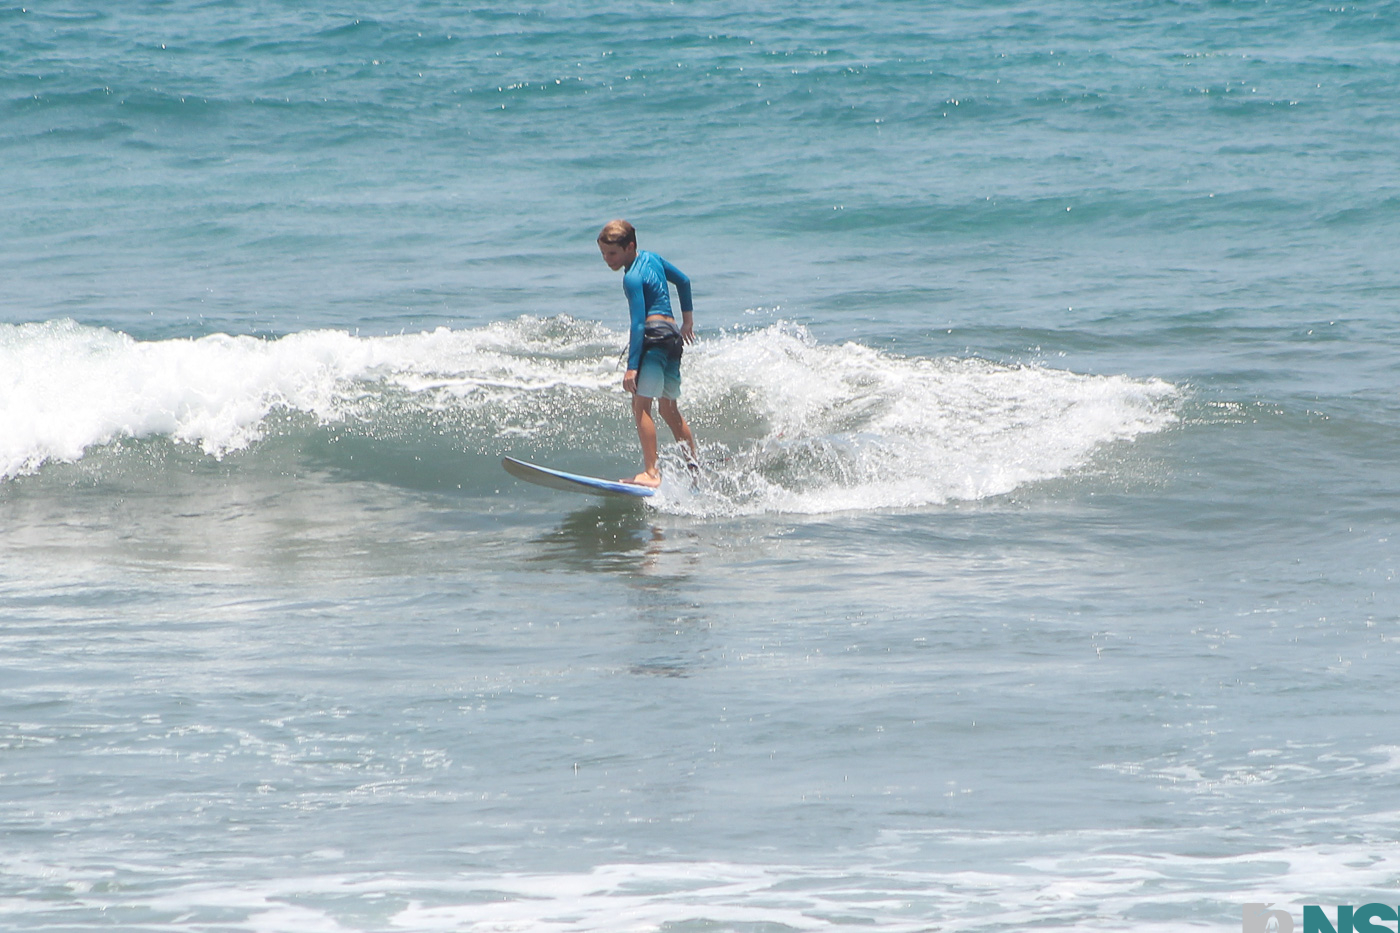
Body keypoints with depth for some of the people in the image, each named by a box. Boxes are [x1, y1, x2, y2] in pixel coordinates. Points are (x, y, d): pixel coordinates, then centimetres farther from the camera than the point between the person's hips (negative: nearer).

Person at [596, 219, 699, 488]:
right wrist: (687, 319, 37)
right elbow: (683, 281, 29)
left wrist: (632, 367, -21)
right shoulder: (651, 258, 15)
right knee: (670, 409, 20)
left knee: (640, 405, -15)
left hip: (654, 336, -10)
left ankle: (651, 473, -24)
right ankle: (695, 466, 26)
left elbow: (638, 323, -18)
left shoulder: (633, 278, -12)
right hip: (674, 337, 10)